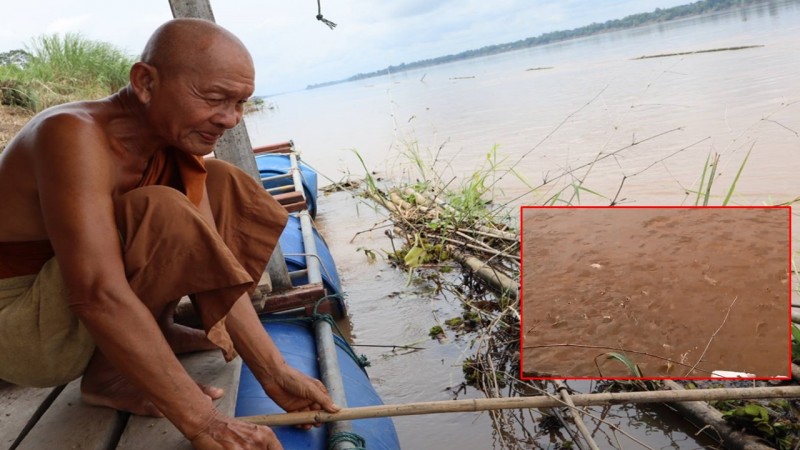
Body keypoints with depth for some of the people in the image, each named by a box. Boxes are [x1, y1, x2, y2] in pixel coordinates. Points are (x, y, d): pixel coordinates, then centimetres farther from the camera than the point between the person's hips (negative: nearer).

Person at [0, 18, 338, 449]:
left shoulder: (176, 137, -6)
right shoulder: (75, 135, -30)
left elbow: (208, 263, -8)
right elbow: (99, 295, -38)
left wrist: (274, 373, -14)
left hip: (73, 297, 8)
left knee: (219, 186, 3)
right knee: (161, 216, -32)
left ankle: (156, 331, 4)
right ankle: (110, 378, -11)